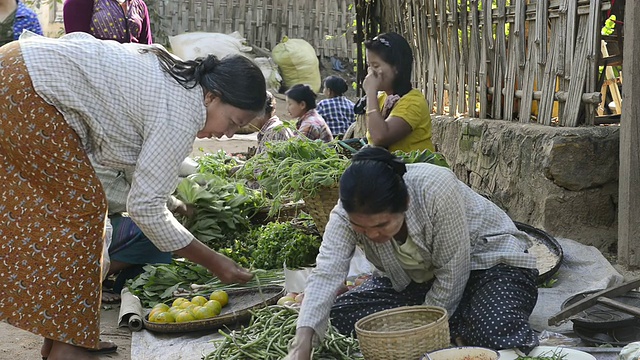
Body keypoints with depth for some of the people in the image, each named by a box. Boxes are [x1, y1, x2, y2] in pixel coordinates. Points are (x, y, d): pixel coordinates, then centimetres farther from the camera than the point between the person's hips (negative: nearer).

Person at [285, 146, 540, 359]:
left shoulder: (437, 189, -35)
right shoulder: (348, 213, -22)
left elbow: (453, 272, -27)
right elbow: (326, 273, -32)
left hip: (489, 260, -5)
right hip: (418, 279, 5)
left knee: (498, 332, -36)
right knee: (343, 313, -16)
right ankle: (457, 336, -8)